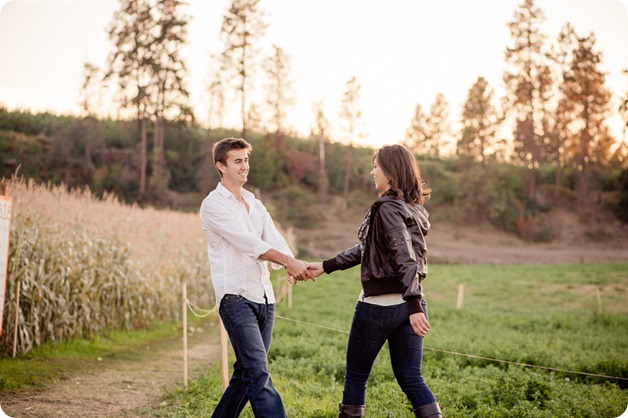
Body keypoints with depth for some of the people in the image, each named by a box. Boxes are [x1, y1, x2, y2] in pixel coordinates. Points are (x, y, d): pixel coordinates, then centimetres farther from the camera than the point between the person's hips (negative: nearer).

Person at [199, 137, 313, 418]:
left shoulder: (255, 204, 18)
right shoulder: (213, 205, -3)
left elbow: (275, 241, 2)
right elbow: (247, 242, -16)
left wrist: (291, 265, -20)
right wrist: (288, 261, -25)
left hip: (264, 297, 7)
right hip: (236, 297, -7)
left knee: (246, 372, 10)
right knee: (258, 372, -15)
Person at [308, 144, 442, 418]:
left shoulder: (387, 209, -14)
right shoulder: (410, 208, 14)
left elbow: (405, 259, -24)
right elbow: (367, 249, 19)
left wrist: (414, 306, -31)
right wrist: (325, 267, 21)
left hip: (380, 305, -8)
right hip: (409, 304, 8)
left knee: (356, 375, 10)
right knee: (411, 379, 8)